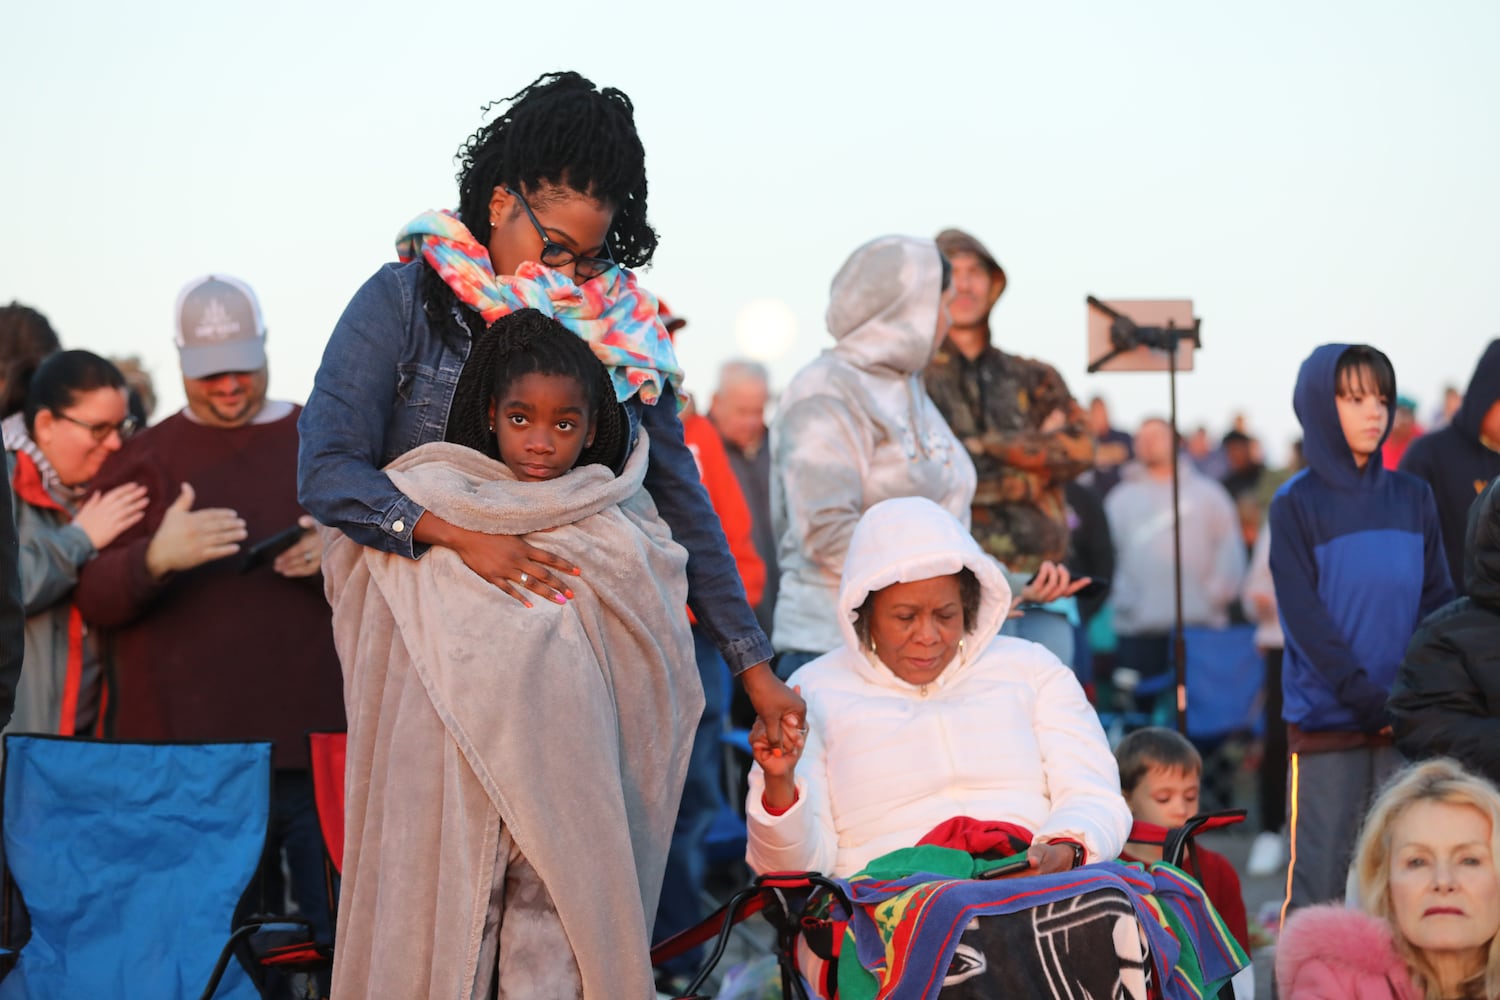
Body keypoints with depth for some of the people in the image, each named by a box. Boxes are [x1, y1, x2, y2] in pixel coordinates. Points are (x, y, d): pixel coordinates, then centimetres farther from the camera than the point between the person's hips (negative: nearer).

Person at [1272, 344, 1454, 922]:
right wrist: (1367, 697, -16)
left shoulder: (1412, 498, 10)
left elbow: (1438, 599, 8)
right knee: (1321, 873, -3)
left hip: (1407, 721, 3)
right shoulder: (1297, 503, -2)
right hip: (1327, 719, -3)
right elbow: (1305, 617, -8)